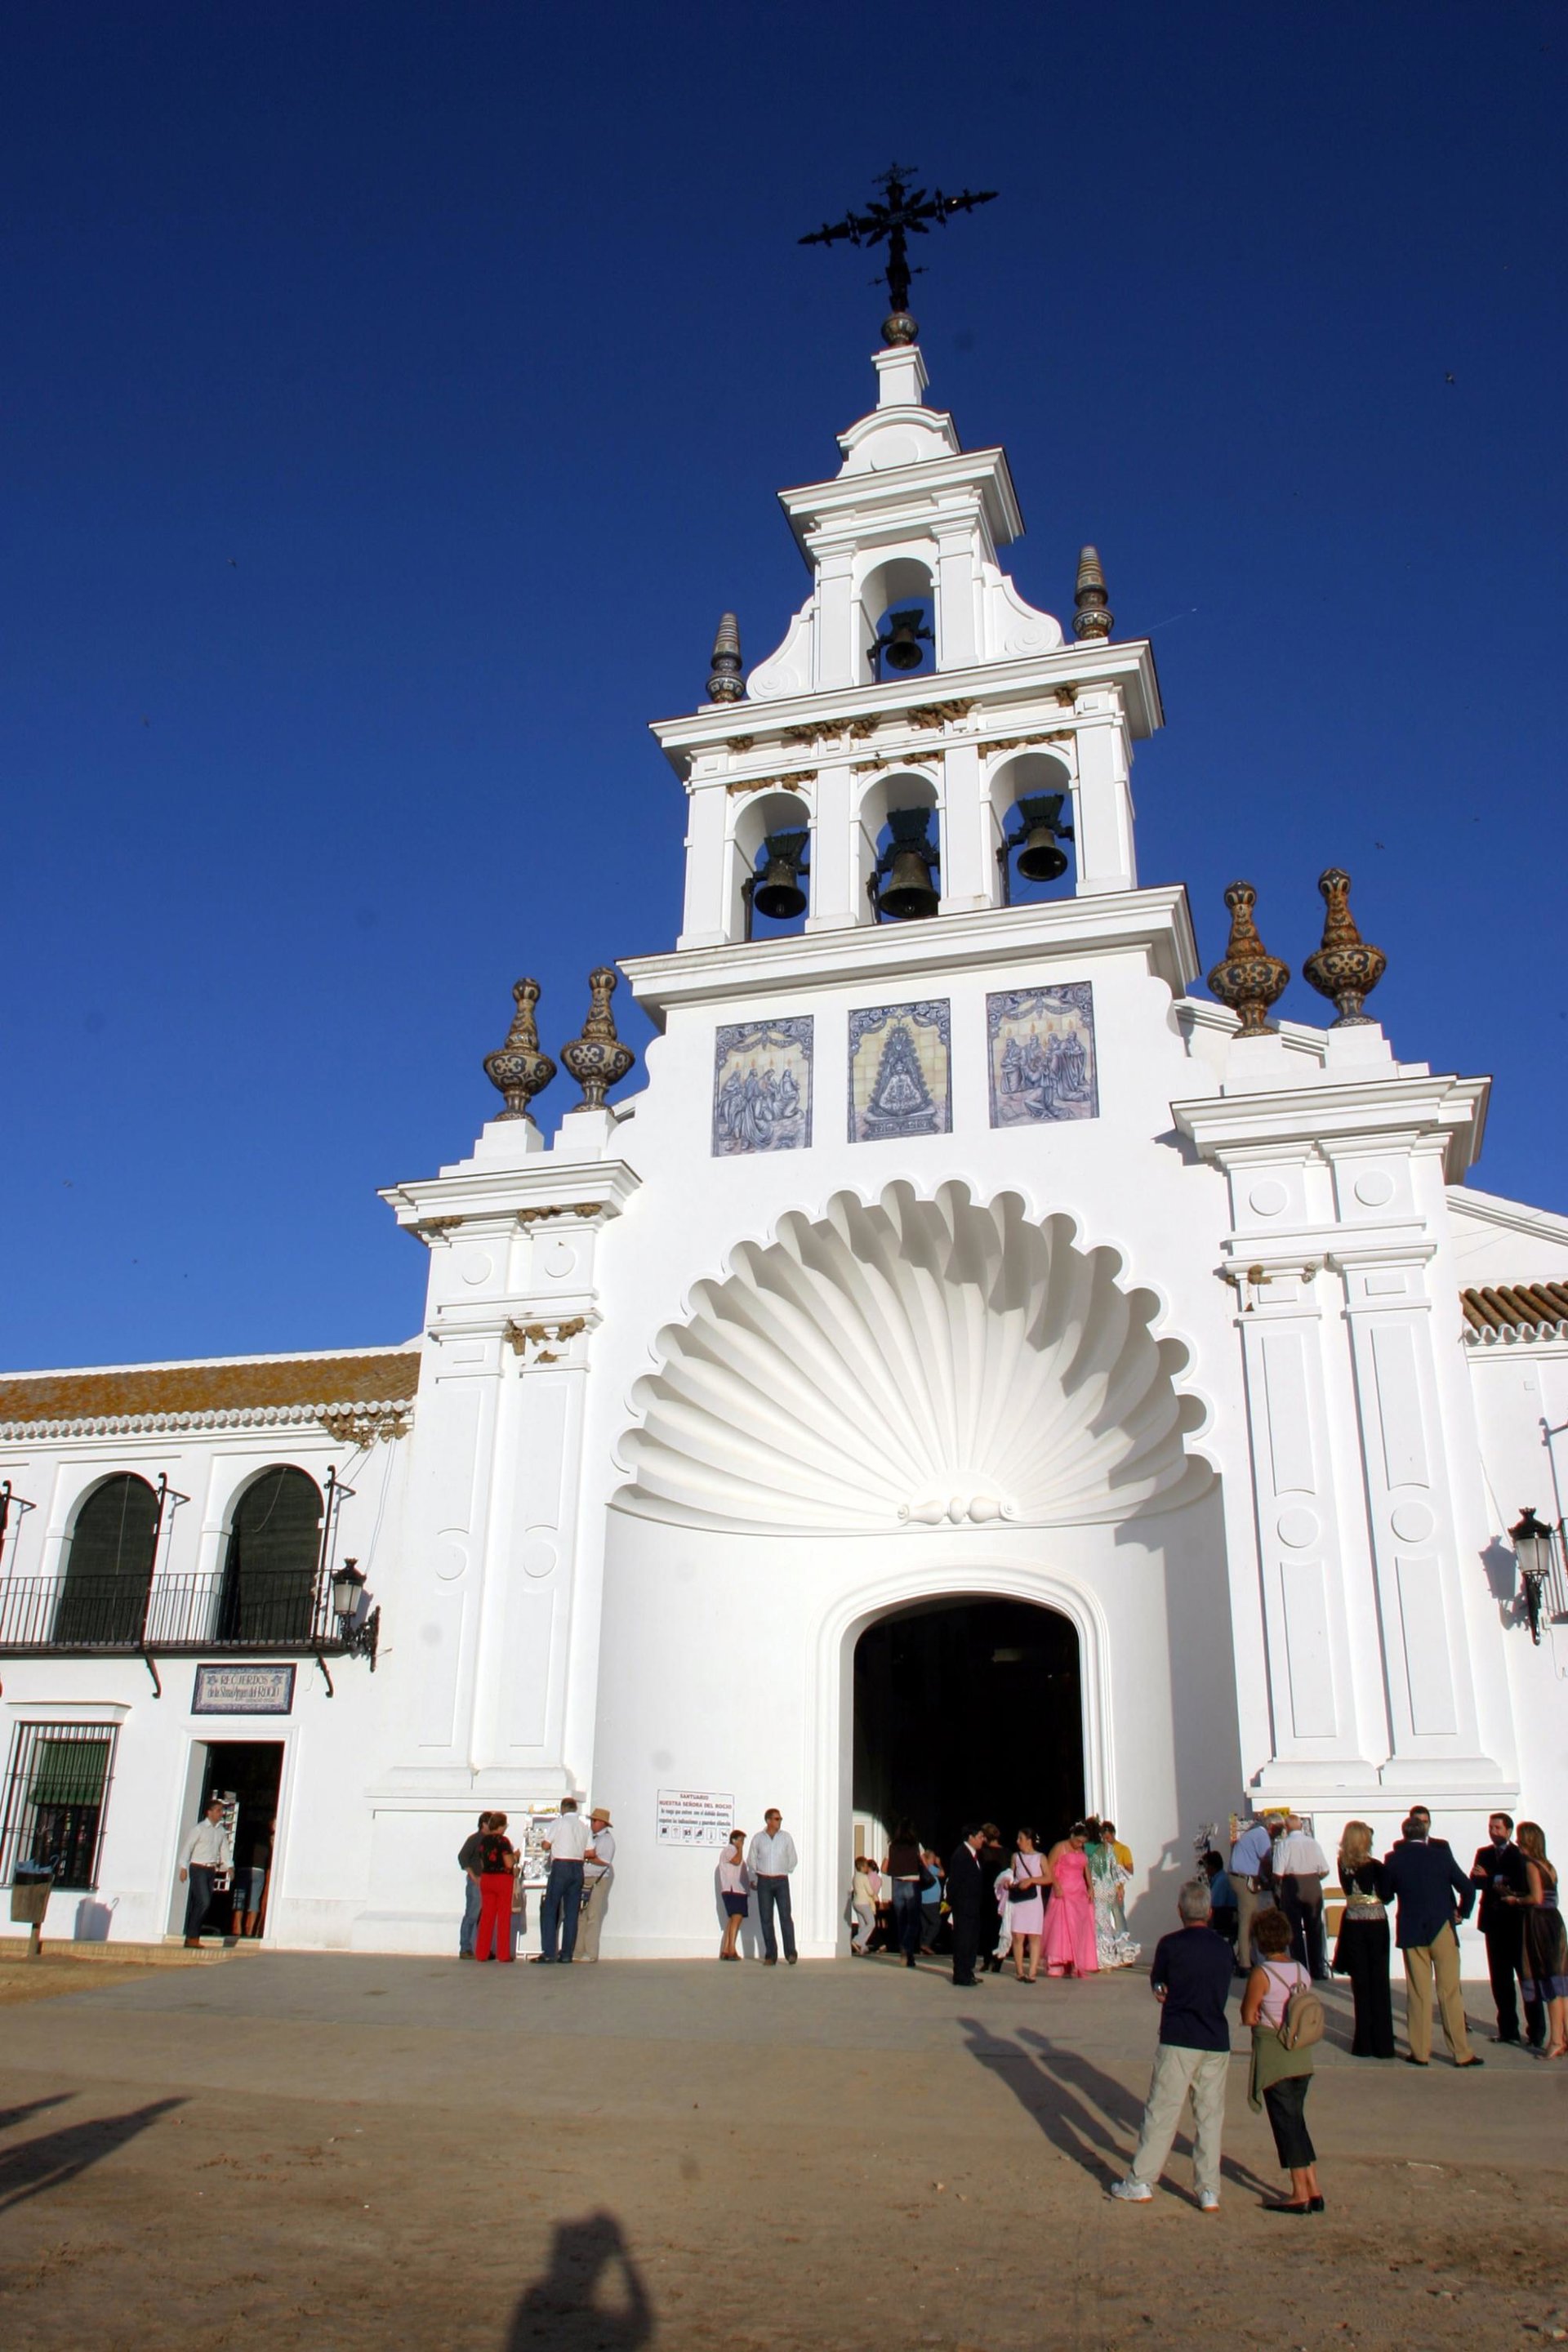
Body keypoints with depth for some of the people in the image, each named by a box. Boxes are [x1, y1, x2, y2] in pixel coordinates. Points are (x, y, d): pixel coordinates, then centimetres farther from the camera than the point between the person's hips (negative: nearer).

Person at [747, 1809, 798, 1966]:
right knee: (766, 1919, 1)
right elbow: (751, 1860, 12)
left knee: (785, 1916, -12)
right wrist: (754, 1879, 13)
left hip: (781, 1881, -1)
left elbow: (793, 1860, 12)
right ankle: (770, 1956, 6)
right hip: (764, 1882, 1)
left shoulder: (786, 1837, 3)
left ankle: (790, 1953, -9)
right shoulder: (758, 1838, 2)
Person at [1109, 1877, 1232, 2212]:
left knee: (1161, 2112, 3)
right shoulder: (1223, 1948, 5)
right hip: (1217, 2042, 4)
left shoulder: (1170, 1945, -6)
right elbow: (1222, 1993, 15)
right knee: (1210, 2117, 10)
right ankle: (1209, 2192, 10)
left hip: (1178, 2040, -3)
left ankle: (1140, 2184, 8)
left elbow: (1157, 1984, 7)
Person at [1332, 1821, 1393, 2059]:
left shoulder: (1343, 1865, -1)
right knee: (1379, 1981, 5)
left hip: (1353, 1924, 3)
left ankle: (1364, 2042, 13)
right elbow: (1385, 1894, -5)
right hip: (1376, 1923, -3)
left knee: (1360, 1981, 10)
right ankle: (1382, 2042, 7)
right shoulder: (1374, 1866, -13)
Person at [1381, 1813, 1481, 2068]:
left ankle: (1420, 2052, 9)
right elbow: (1468, 1889, -2)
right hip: (1443, 1929, 0)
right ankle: (1462, 2053, 10)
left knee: (1418, 1993, 7)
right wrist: (1461, 1913, 16)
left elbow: (1386, 1896, 6)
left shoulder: (1393, 1860, -3)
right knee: (1450, 1991, 6)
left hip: (1411, 1932, 0)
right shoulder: (1441, 1856, -5)